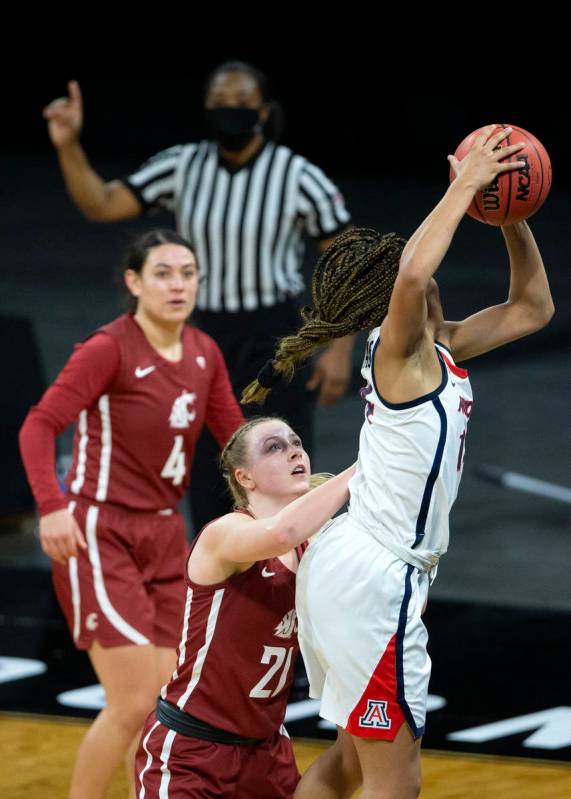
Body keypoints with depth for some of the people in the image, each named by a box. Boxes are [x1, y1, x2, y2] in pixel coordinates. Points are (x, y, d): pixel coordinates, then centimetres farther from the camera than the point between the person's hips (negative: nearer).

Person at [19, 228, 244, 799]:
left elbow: (235, 438, 15)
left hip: (164, 538, 7)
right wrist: (52, 506, -33)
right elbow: (39, 426, -19)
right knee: (133, 703, -13)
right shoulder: (109, 349, -13)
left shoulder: (204, 354, 8)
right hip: (98, 537, -7)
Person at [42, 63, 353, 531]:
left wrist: (341, 350, -12)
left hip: (276, 339, -4)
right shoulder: (183, 167, -1)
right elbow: (100, 205, -4)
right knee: (208, 484, 11)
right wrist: (68, 145, -19)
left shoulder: (299, 177, -11)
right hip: (205, 337, 4)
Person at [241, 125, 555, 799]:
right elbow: (413, 275, -36)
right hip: (374, 579, -10)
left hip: (346, 566, 10)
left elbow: (532, 308, 23)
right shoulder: (400, 349, -12)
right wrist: (467, 183, -25)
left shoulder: (439, 350, 12)